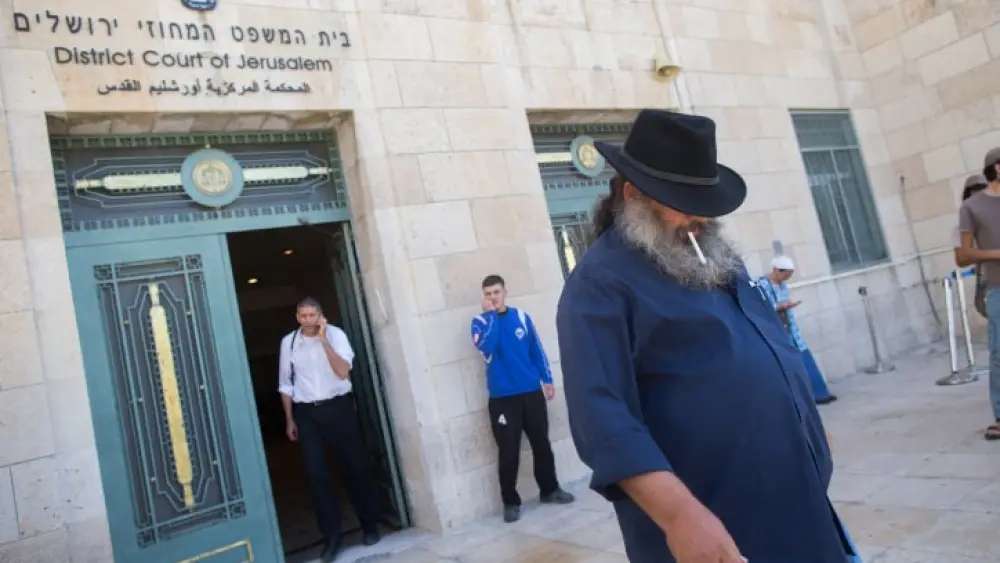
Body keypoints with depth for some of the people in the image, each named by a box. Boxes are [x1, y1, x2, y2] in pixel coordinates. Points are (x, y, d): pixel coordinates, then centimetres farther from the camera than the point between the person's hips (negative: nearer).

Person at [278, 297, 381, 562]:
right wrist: (289, 419, 9)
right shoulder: (288, 342, 1)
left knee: (354, 466, 8)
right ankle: (332, 534, 12)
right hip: (306, 412, 2)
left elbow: (343, 371, -19)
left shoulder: (335, 334, -7)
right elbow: (286, 384, 9)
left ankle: (369, 524, 26)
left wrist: (323, 340, -22)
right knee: (315, 473, 0)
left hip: (338, 406, -2)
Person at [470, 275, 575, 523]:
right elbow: (486, 347, -23)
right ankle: (511, 502, 11)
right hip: (502, 397, -3)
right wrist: (490, 314, -17)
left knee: (542, 444, 12)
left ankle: (550, 490, 27)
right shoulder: (481, 322, -2)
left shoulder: (521, 317, 6)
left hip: (532, 391, 3)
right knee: (508, 453, -1)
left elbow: (537, 350, 10)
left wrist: (547, 379, 6)